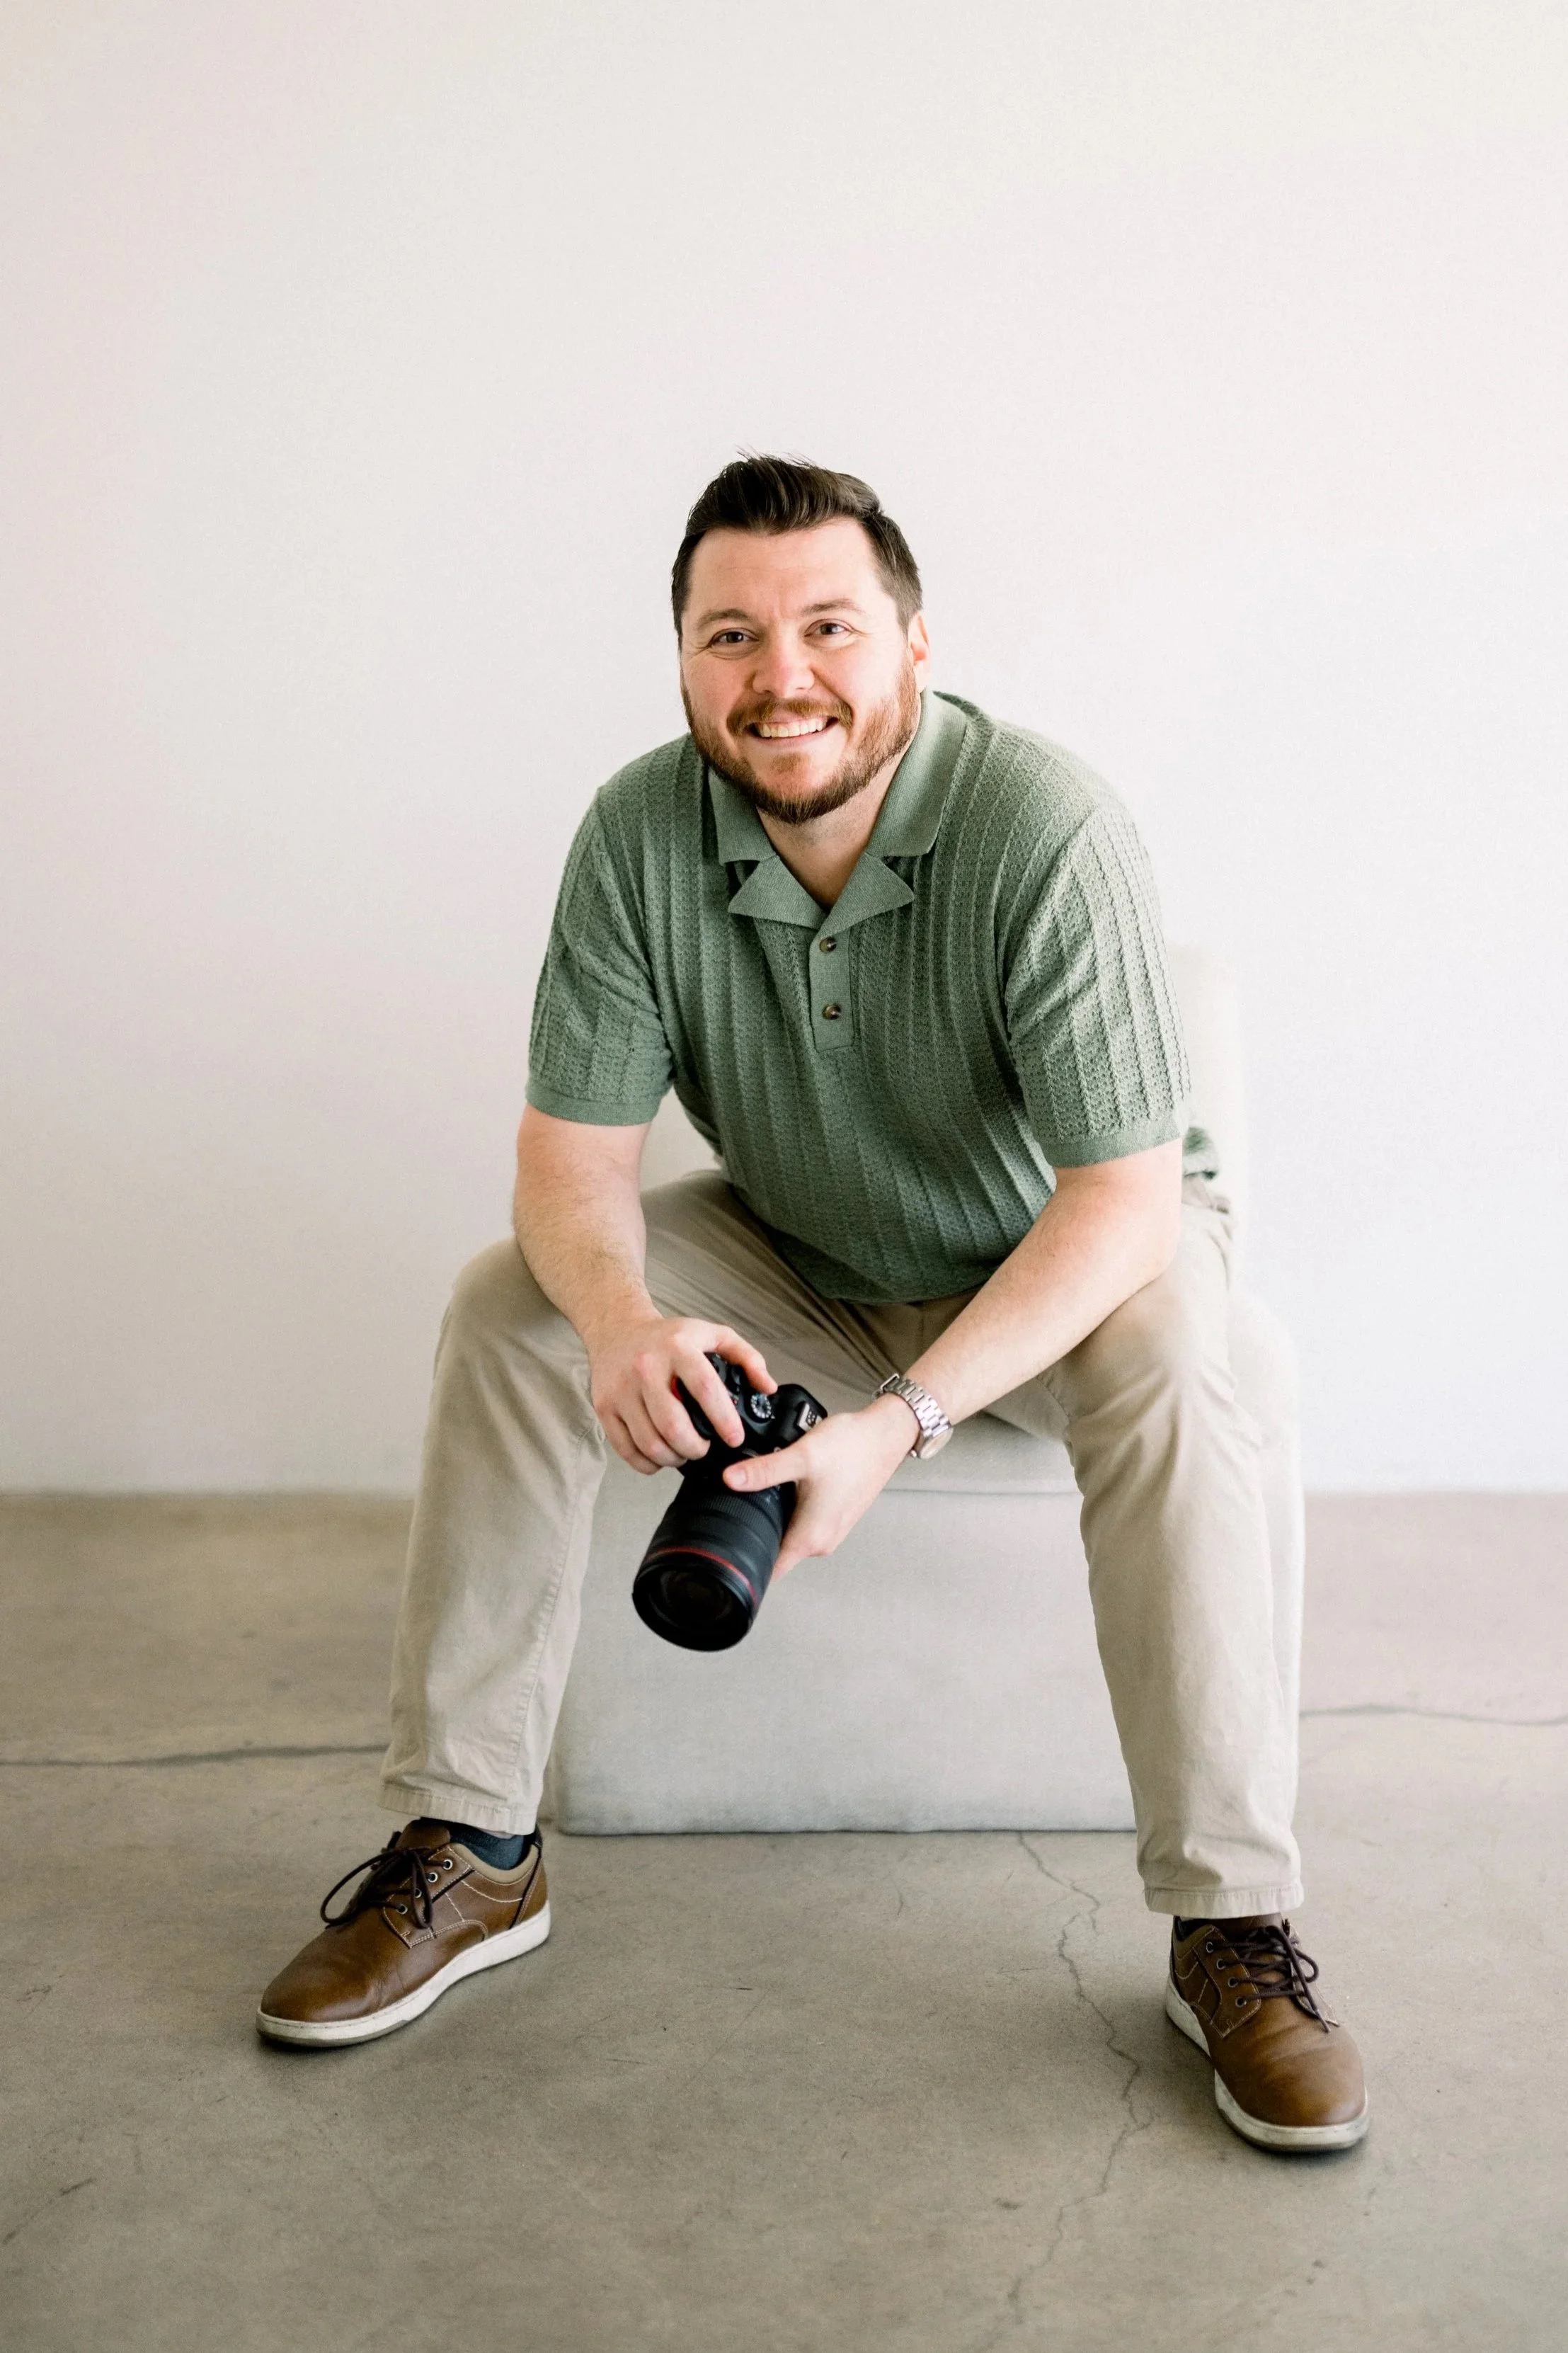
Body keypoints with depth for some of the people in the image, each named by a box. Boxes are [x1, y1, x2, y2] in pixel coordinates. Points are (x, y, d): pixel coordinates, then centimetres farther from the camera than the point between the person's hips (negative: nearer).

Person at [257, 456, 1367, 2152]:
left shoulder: (1045, 831, -28)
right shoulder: (640, 835, -17)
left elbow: (1125, 1198, -31)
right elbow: (573, 1150, -15)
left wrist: (902, 1420, -42)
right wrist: (622, 1319, -39)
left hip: (1061, 1254, -3)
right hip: (795, 1262, 4)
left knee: (1166, 1362, -35)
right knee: (508, 1306, -17)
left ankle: (1233, 1921, -25)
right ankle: (468, 1851, -9)